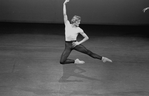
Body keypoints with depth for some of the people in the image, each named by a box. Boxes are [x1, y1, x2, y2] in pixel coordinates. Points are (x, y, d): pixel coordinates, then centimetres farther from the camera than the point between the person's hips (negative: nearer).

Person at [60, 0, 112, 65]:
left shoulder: (78, 29, -3)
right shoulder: (67, 24, -2)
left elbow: (86, 37, 3)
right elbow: (64, 14, -8)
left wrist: (79, 43, -8)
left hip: (75, 44, -1)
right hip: (67, 45, 1)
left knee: (88, 52, -11)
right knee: (62, 61, -12)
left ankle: (102, 58, 0)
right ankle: (75, 61, 4)